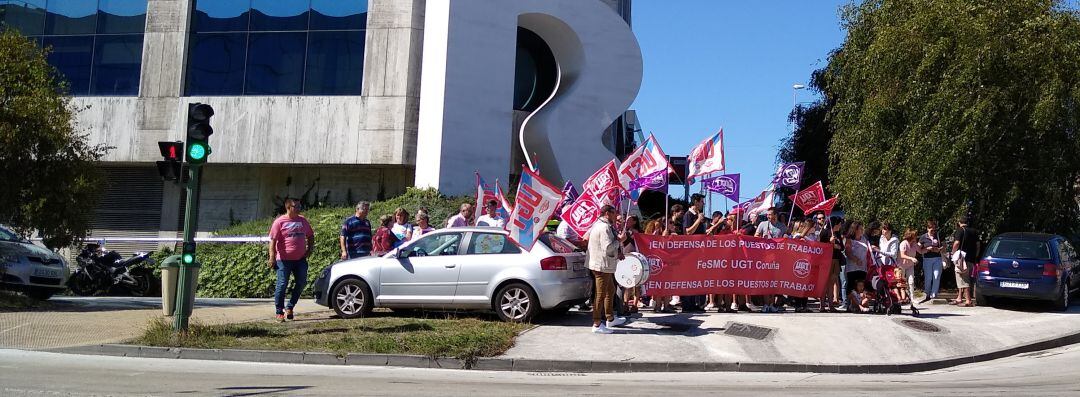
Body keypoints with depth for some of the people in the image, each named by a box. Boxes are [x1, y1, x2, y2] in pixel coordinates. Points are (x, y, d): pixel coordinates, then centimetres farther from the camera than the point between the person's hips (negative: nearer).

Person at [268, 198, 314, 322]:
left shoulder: (303, 220, 10)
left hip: (300, 259, 5)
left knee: (301, 283, 4)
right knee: (282, 285, -2)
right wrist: (272, 258, -16)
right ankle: (279, 312, 8)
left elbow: (310, 236, 22)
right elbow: (273, 240, -9)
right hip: (284, 260, -5)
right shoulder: (280, 222, -5)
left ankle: (289, 307, 20)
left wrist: (309, 250, 10)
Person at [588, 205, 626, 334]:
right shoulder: (605, 227, -18)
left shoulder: (597, 225, 16)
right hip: (603, 265, -11)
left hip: (598, 264, 11)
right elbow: (608, 247, -25)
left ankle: (610, 319, 32)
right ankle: (597, 324, 0)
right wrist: (619, 240, -8)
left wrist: (617, 253, 12)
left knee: (611, 290, 21)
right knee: (601, 294, -5)